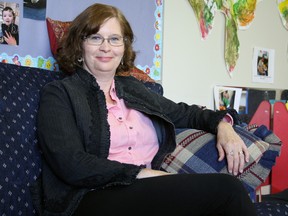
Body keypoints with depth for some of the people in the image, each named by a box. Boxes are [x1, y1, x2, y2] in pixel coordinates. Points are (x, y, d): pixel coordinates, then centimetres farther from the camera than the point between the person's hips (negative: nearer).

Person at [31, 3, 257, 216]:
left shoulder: (133, 88, 21)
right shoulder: (59, 93, 2)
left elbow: (182, 112, 30)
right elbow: (71, 164, -11)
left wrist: (221, 123, 9)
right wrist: (142, 174, -15)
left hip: (148, 191, 6)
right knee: (224, 188, -23)